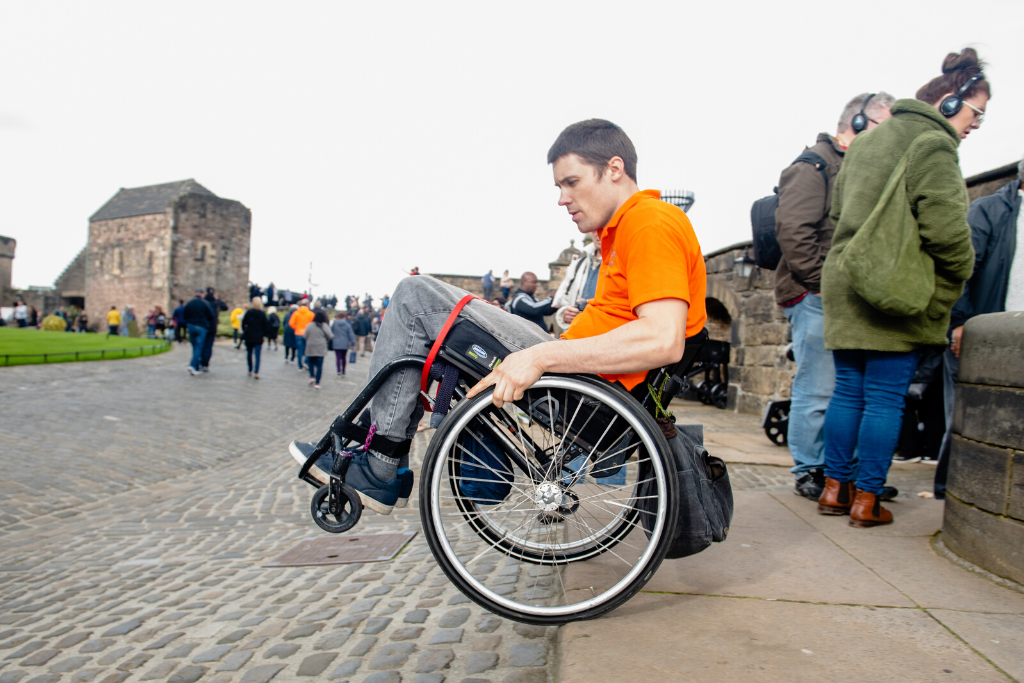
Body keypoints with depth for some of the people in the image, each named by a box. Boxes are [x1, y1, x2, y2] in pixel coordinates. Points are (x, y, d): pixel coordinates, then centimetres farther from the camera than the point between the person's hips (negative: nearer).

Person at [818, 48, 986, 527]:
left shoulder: (868, 140, 19)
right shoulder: (932, 144, -8)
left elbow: (838, 210, 24)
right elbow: (946, 228, -15)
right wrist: (956, 277, 1)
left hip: (843, 281, 8)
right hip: (894, 292, -8)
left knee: (847, 392, 11)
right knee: (886, 399, 0)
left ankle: (834, 488, 17)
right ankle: (867, 500, 7)